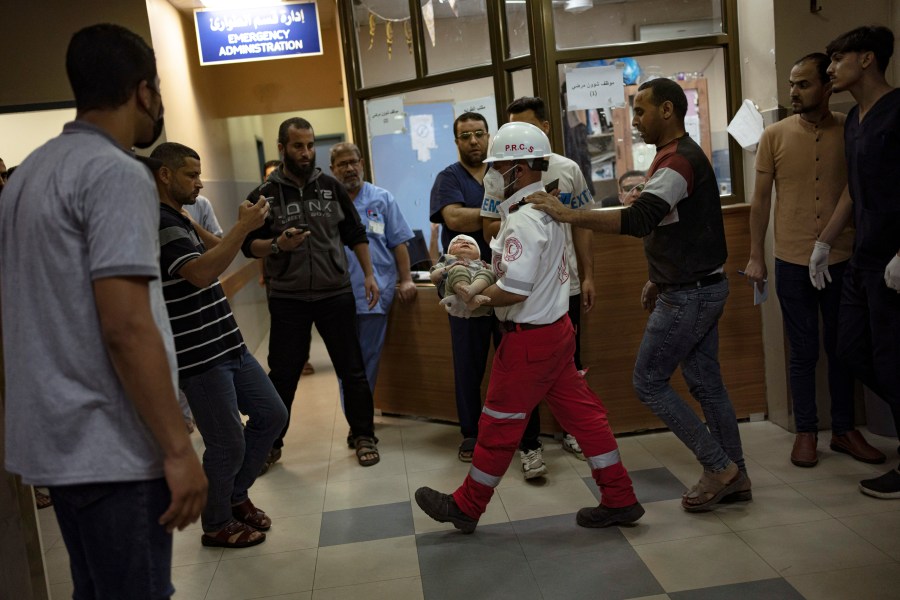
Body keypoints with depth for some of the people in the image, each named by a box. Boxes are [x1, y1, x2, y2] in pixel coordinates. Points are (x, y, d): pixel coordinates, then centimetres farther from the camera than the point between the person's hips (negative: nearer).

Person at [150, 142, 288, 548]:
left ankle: (236, 496, 31)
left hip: (228, 345, 10)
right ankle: (217, 525, 22)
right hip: (199, 357, -10)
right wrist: (243, 227, -29)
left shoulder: (177, 220, 17)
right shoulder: (159, 223, -15)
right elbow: (200, 272, -30)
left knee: (271, 414, 13)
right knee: (228, 444, 0)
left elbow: (216, 255, 24)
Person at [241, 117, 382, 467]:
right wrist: (278, 245, -22)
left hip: (336, 294, 1)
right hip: (287, 299, -1)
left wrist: (368, 274, 5)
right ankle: (271, 443, 24)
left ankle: (364, 436, 21)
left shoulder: (331, 187, 5)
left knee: (352, 369, 6)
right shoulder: (264, 195, -1)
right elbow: (249, 246, -3)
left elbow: (355, 234, 11)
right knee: (282, 375, 7)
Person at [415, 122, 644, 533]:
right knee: (582, 413, 13)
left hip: (529, 338, -9)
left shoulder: (523, 220, -21)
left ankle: (465, 507, 22)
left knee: (499, 425, 5)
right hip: (557, 328, 10)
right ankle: (619, 499, 20)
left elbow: (514, 290, -27)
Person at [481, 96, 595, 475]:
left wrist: (588, 276, 4)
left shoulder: (568, 169, 2)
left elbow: (582, 226, 7)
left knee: (570, 363, 15)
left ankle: (572, 432, 32)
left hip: (566, 283, 3)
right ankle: (530, 446, 16)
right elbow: (490, 229, -4)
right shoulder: (498, 174, -4)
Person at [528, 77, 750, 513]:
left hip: (688, 294, -10)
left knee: (649, 382, -2)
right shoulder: (679, 156, 16)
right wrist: (659, 280, 19)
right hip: (700, 287, 10)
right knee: (705, 383, 14)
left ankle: (718, 465, 7)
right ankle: (734, 476, 22)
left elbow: (639, 220, -33)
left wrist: (568, 215, -34)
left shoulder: (679, 159, -18)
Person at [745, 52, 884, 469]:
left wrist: (825, 243, -16)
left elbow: (852, 192, -5)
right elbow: (760, 200, 3)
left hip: (840, 259, 1)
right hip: (792, 262, 0)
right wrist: (755, 257, 2)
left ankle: (844, 430, 24)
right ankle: (806, 432, 18)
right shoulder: (775, 135, 0)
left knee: (841, 348, 11)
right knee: (804, 351, 7)